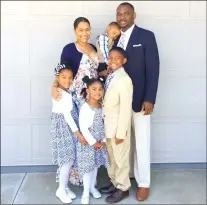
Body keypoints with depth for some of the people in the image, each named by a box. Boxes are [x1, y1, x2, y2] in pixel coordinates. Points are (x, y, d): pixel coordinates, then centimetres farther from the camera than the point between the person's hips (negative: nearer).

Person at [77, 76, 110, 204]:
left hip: (100, 142, 6)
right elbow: (83, 128, -19)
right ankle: (86, 192, 14)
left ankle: (92, 187, 34)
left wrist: (104, 141, -4)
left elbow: (104, 125, 5)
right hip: (88, 142, -6)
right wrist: (93, 142, -16)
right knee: (88, 166, 0)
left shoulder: (102, 107, 3)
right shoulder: (85, 107, -17)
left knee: (96, 165, 16)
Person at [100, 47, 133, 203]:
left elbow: (126, 109, -20)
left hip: (118, 127, -8)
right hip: (107, 126, 8)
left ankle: (123, 188, 27)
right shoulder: (109, 77, 6)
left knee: (121, 159, 9)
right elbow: (106, 103, 7)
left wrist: (121, 133, -19)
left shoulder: (124, 80, -20)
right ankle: (115, 183, 39)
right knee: (111, 158, 21)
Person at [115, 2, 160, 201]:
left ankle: (143, 183, 17)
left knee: (141, 142, 4)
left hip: (139, 98, -4)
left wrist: (149, 99, -16)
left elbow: (153, 69, -9)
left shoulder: (146, 36, -4)